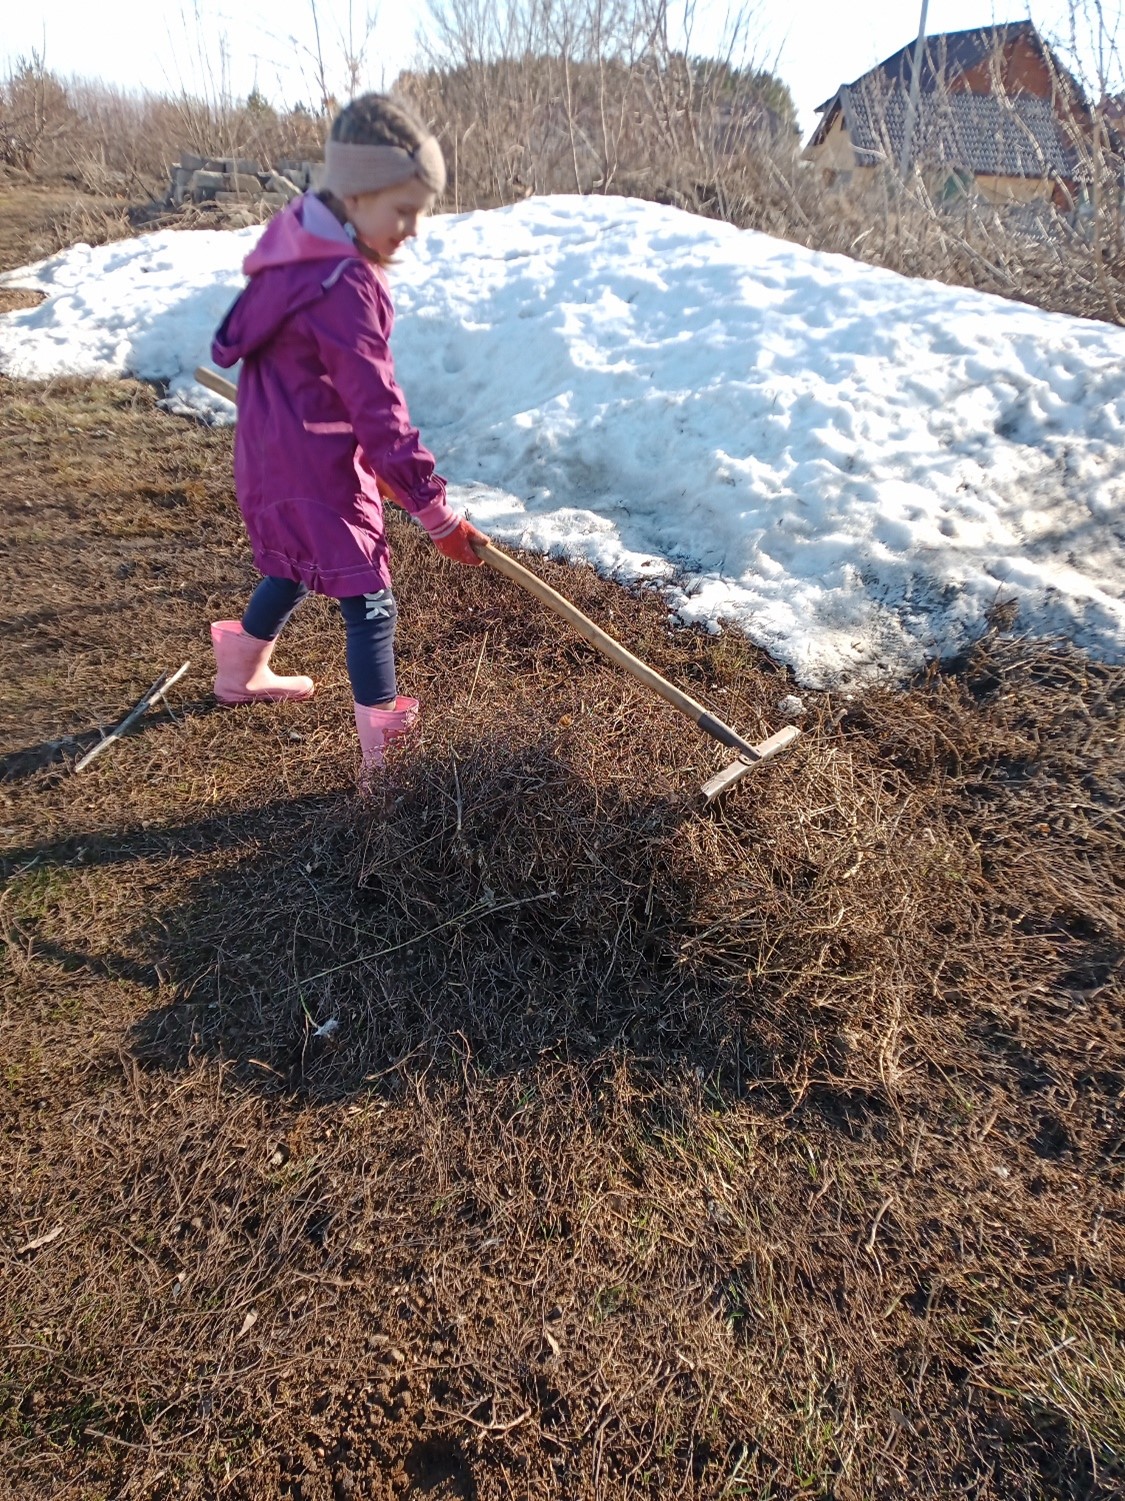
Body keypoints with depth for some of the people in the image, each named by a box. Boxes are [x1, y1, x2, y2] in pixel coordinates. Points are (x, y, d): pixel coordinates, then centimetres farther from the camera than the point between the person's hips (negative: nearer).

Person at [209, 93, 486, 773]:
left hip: (277, 456, 10)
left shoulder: (304, 247, 7)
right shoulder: (343, 288, -24)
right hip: (315, 477, -10)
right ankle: (386, 757, 1)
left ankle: (241, 673, 51)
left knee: (297, 568, 29)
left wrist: (375, 464, 20)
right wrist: (437, 513, -22)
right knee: (370, 603, -5)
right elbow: (379, 412, -26)